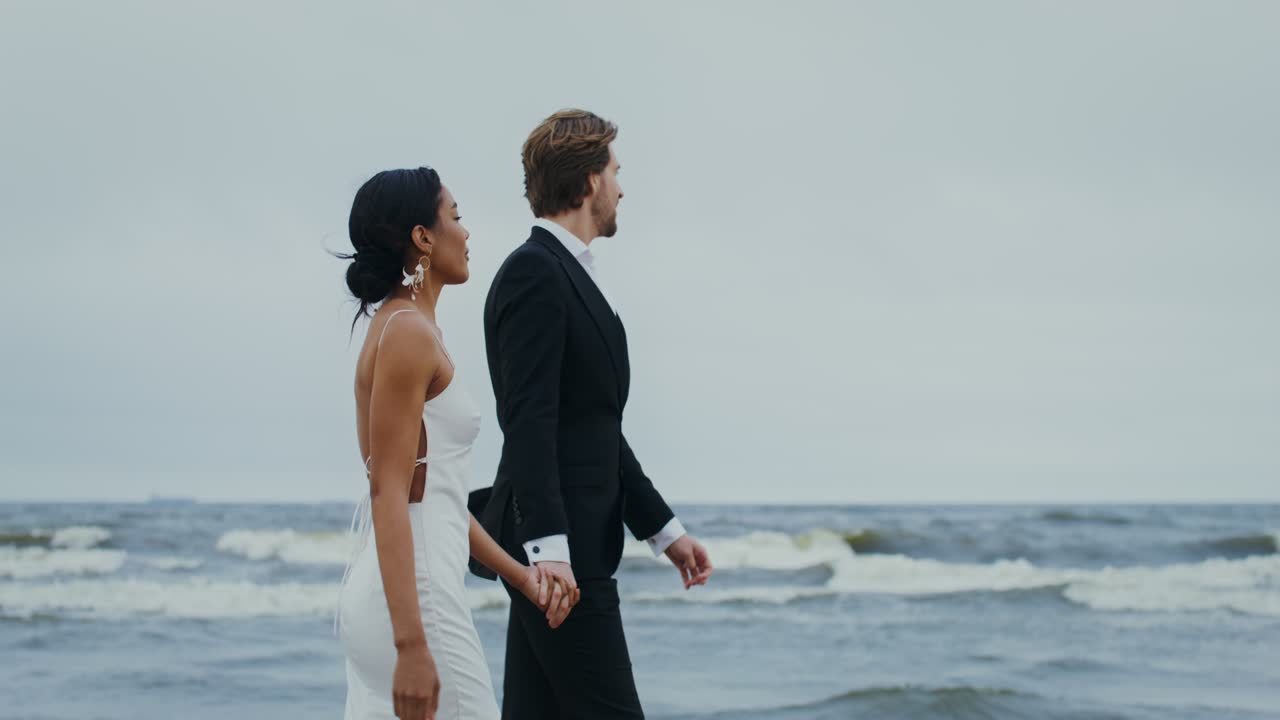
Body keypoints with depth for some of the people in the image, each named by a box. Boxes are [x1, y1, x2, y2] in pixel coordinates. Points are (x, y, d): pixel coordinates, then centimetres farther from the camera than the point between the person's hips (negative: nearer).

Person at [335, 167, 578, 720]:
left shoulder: (408, 330, 18)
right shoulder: (407, 333, -12)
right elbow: (389, 494, -18)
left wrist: (518, 573, 17)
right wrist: (411, 644, -23)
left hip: (374, 590, 10)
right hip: (414, 591, -10)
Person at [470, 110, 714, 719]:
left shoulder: (568, 274, 19)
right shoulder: (534, 272, -11)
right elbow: (528, 422, -20)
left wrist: (664, 530, 21)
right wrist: (548, 548, -27)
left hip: (569, 542, 10)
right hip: (557, 542, -10)